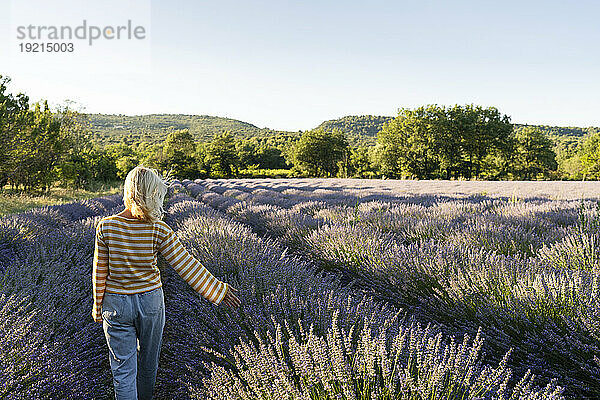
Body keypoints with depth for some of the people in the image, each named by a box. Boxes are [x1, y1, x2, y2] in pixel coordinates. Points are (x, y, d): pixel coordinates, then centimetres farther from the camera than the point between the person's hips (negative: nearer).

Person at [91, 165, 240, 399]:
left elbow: (100, 272, -7)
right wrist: (218, 289, -3)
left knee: (123, 369, 9)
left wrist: (98, 305, 8)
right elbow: (186, 266, -12)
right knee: (148, 362, 24)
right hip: (151, 301, 1)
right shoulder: (158, 230, -17)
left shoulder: (106, 227, -14)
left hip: (115, 304, 0)